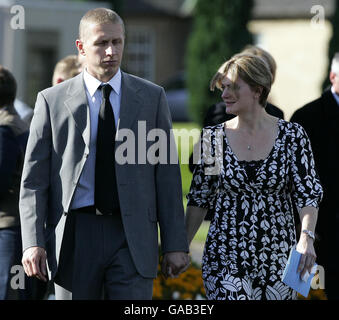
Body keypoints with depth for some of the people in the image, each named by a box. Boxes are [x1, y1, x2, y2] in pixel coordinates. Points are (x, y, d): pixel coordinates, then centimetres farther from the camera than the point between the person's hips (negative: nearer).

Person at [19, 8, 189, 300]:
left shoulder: (152, 97, 7)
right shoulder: (52, 101, 5)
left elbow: (167, 175, 6)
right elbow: (34, 178, 3)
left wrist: (175, 245, 1)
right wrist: (33, 242, -8)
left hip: (133, 238, 0)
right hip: (74, 236, 0)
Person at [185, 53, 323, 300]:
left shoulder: (292, 136, -2)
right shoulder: (214, 138, 2)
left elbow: (308, 194, -5)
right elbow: (199, 198, 8)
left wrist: (307, 237, -22)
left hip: (278, 255, 0)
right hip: (225, 258, 0)